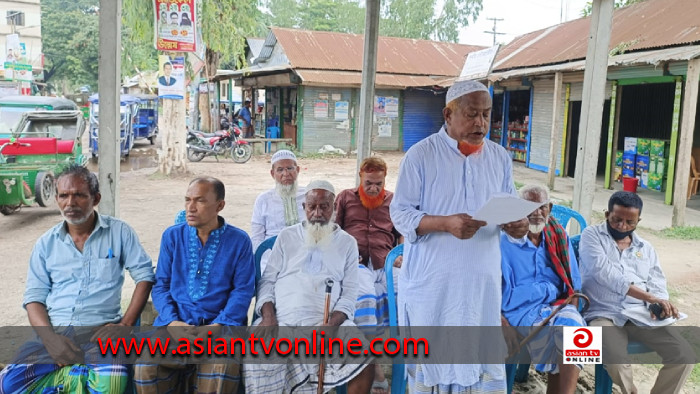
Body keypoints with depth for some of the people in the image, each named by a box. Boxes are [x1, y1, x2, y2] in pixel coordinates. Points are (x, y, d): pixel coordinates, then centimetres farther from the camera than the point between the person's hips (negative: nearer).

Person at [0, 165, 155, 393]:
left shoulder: (119, 232, 4)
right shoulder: (46, 243, 11)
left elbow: (145, 275, 2)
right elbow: (34, 297, 7)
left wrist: (126, 324, -10)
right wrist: (49, 337, -12)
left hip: (101, 330, -3)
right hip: (55, 331, 3)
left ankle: (76, 374, -7)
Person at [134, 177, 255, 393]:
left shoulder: (239, 241, 3)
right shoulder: (172, 236, 10)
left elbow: (243, 291, -1)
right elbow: (161, 285, 8)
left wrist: (216, 326, -15)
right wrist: (172, 322, -10)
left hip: (220, 324, -2)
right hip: (175, 322, 2)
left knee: (224, 367, -32)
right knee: (145, 367, -25)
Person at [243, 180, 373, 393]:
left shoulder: (347, 242, 13)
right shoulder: (286, 236, 16)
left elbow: (350, 292, 6)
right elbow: (267, 280, 12)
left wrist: (331, 324, -12)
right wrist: (268, 317, -7)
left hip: (328, 322, 0)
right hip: (282, 321, 1)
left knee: (364, 359, -26)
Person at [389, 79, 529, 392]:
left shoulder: (499, 157, 7)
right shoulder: (420, 154, -6)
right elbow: (400, 213, -8)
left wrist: (517, 225, -13)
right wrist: (445, 223, -24)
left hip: (481, 281, 4)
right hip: (432, 281, -3)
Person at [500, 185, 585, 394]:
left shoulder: (559, 238, 15)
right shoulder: (504, 243, 1)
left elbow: (573, 284, 14)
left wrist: (571, 311, -4)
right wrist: (503, 325, -15)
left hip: (558, 306, 4)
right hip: (522, 311, -3)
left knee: (572, 325, -30)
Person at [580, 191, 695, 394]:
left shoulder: (646, 248, 18)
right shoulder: (591, 235, 0)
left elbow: (658, 284, 11)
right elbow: (605, 273, -17)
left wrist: (658, 305, -15)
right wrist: (648, 297, -25)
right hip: (603, 315, -5)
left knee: (684, 355, -15)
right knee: (616, 362, -31)